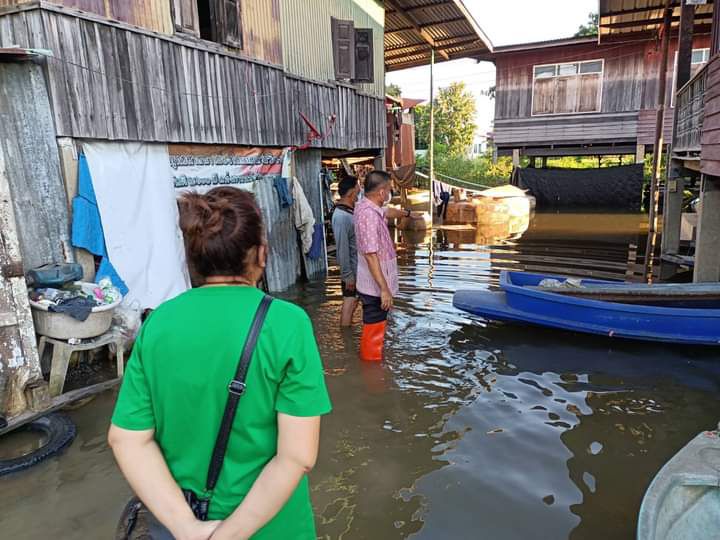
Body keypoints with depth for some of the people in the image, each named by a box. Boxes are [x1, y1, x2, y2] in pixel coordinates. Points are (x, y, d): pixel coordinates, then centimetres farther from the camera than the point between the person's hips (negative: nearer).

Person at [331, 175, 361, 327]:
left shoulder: (350, 211, 8)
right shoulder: (341, 217, -23)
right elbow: (342, 249, -24)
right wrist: (347, 275, -21)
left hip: (358, 268, 10)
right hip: (351, 270, -10)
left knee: (353, 302, 19)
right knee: (349, 303, 1)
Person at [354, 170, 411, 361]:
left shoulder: (367, 206, 6)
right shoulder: (368, 215, -25)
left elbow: (387, 212, 31)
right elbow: (371, 256, -29)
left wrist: (405, 213, 50)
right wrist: (384, 289, -28)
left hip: (374, 285, 10)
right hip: (375, 287, -10)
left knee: (374, 328, 24)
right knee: (374, 331, 5)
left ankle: (371, 357, 40)